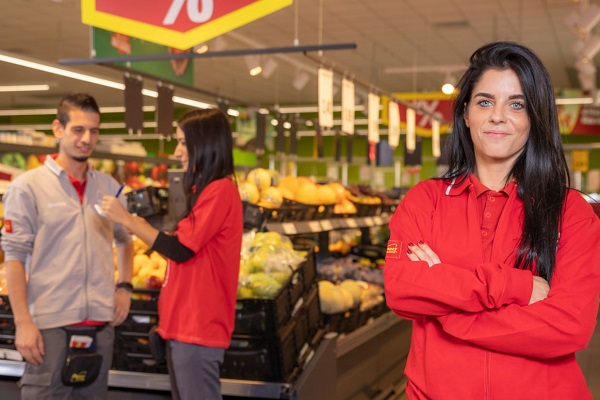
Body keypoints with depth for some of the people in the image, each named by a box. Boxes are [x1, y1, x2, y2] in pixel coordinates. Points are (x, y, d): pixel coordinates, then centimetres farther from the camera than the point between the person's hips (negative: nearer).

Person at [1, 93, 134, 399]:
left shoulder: (109, 187, 10)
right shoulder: (27, 187, -4)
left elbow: (125, 240, 24)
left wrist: (124, 287, 11)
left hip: (101, 322, 5)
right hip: (50, 323, -4)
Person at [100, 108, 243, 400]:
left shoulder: (219, 191, -16)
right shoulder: (207, 190, 15)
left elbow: (180, 250, -19)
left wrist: (126, 218, -13)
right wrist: (139, 226, 8)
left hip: (198, 325, -10)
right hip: (184, 323, 10)